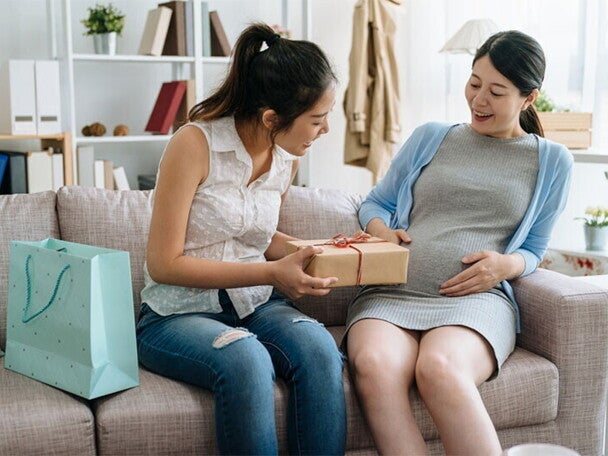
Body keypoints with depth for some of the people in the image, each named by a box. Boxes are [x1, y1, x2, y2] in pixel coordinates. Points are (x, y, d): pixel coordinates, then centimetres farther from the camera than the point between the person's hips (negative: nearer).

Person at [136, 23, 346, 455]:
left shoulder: (286, 158, 5)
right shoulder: (196, 143, -15)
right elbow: (164, 264, -15)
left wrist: (313, 250, 1)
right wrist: (271, 273, -20)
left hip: (256, 306, 5)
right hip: (178, 314, -4)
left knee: (319, 347, -28)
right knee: (246, 359, -36)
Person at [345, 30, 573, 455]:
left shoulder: (552, 161, 16)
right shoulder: (429, 137, 19)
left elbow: (533, 249, 19)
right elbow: (375, 204, 24)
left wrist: (506, 265, -5)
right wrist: (382, 232, 1)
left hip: (476, 298, -1)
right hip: (390, 293, 2)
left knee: (439, 368, -39)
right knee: (373, 366, -36)